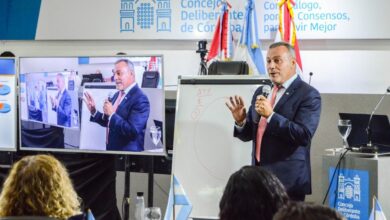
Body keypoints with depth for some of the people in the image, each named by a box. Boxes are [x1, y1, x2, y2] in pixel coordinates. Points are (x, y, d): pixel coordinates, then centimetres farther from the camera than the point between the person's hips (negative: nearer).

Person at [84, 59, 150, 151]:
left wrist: (112, 114, -24)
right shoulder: (117, 95, 7)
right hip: (112, 149, 8)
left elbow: (133, 131, -26)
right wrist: (94, 112, 2)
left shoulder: (140, 99, -20)